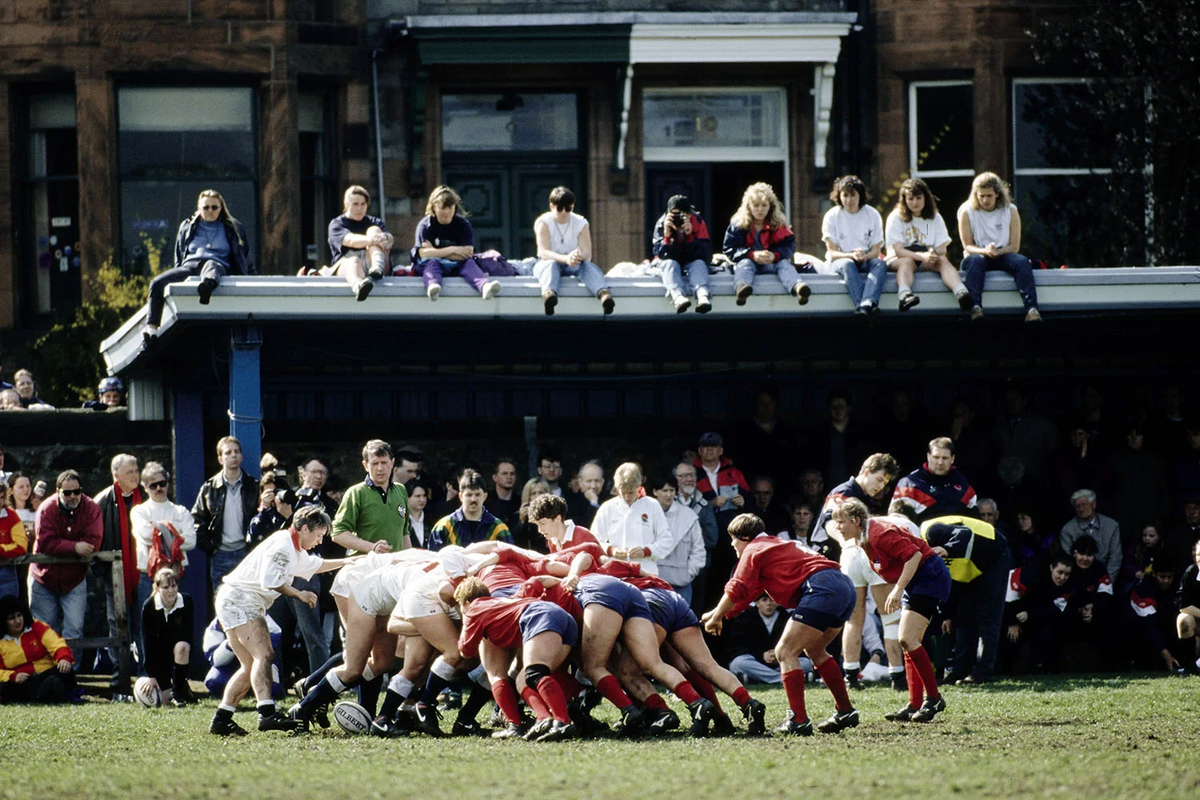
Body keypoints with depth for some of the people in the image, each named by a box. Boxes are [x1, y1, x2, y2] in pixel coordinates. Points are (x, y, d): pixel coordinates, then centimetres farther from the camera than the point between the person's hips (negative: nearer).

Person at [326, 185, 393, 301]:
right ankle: (359, 287, -79)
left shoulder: (375, 222, 24)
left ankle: (377, 269, -46)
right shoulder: (336, 224, 13)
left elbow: (390, 239, 2)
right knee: (354, 262, -39)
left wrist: (385, 238, -26)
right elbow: (349, 240, -11)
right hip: (344, 264, -2)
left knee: (374, 230, -16)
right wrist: (370, 240, -32)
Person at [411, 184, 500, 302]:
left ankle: (485, 286, -60)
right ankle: (432, 286, -71)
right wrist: (453, 250, -19)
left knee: (469, 262, -28)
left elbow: (467, 253, -13)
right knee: (431, 262, -35)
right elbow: (423, 253, -18)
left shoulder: (463, 224, 1)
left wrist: (436, 252, -15)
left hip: (456, 267, 2)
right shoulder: (425, 225, -3)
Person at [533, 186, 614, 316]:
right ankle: (548, 294, -74)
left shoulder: (581, 223, 1)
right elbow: (544, 252, -23)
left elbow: (587, 254, -12)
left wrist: (579, 256, -40)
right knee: (551, 264, -39)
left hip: (573, 266, 2)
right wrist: (566, 258, -43)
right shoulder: (543, 222, -7)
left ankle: (603, 294, -63)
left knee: (588, 265, -32)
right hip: (545, 264, -2)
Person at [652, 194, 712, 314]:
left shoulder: (698, 222, -15)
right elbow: (661, 254, -23)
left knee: (699, 263, -31)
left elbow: (705, 254, -23)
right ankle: (678, 297, -61)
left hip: (691, 262, 0)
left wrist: (690, 235, -36)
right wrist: (667, 234, -38)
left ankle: (703, 296, -59)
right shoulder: (661, 224, -16)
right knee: (670, 263, -33)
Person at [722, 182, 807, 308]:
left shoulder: (778, 225, 3)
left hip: (771, 263, 1)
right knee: (745, 263, -34)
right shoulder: (738, 225, -1)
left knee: (784, 263, -28)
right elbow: (729, 248, -7)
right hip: (748, 260, -1)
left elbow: (789, 246, -2)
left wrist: (774, 256, -25)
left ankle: (797, 287, -63)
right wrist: (752, 255, -22)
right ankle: (741, 287, -71)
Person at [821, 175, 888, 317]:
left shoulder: (873, 215, 4)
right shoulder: (832, 216, -1)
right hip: (838, 261, -2)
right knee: (847, 265, -37)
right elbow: (832, 252, -6)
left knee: (880, 264, -32)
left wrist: (864, 256, -23)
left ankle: (867, 304, -57)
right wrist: (851, 256, -26)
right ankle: (861, 305, -57)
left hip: (866, 261, 2)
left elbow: (875, 251, 1)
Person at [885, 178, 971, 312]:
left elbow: (942, 249, 1)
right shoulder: (896, 218, 1)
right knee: (907, 261, -37)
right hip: (898, 260, -3)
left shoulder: (935, 218, 11)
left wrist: (934, 255, -25)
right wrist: (922, 256, -28)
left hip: (928, 261, 3)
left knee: (943, 260, -28)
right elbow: (898, 250, -11)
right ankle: (905, 296, -68)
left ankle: (961, 292, -57)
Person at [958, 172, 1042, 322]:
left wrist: (997, 252, -21)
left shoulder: (1010, 211, 3)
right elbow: (968, 246, -3)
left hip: (1003, 255, 1)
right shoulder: (967, 212, 1)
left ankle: (1031, 309, -46)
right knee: (973, 261, -37)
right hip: (979, 254, -1)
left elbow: (1014, 246, 0)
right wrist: (985, 251, -25)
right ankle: (975, 307, -57)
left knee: (1022, 262, -30)